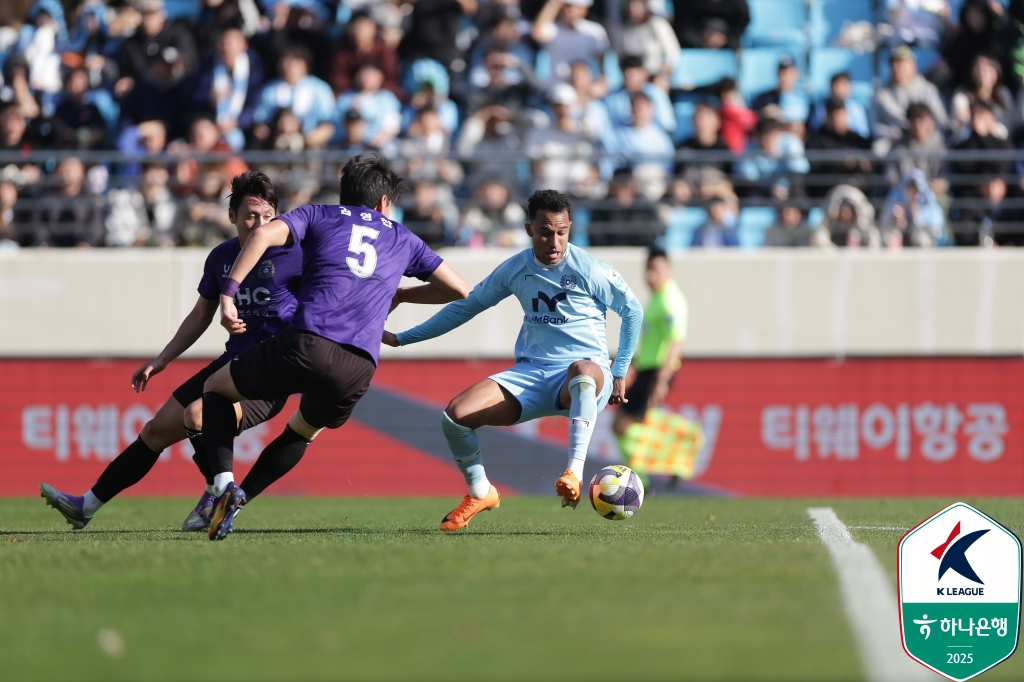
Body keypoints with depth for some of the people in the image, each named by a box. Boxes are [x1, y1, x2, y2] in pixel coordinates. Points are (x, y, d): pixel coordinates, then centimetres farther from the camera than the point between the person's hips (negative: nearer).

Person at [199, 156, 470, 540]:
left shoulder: (318, 217, 19)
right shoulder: (401, 239, 26)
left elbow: (264, 234, -1)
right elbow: (459, 289, 29)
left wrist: (229, 293, -2)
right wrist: (400, 296, 43)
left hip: (304, 345, -2)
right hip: (358, 369, 2)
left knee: (215, 389, 20)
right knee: (302, 433, 31)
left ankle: (224, 484, -3)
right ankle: (237, 498, 12)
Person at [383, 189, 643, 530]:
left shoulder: (590, 270, -8)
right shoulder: (515, 270, 5)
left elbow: (633, 311, 5)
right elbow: (467, 305, 17)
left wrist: (620, 373, 5)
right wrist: (402, 338, 18)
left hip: (584, 379, -5)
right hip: (531, 374, 5)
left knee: (582, 371, -44)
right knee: (455, 414, -16)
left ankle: (574, 473, -50)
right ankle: (479, 493, 11)